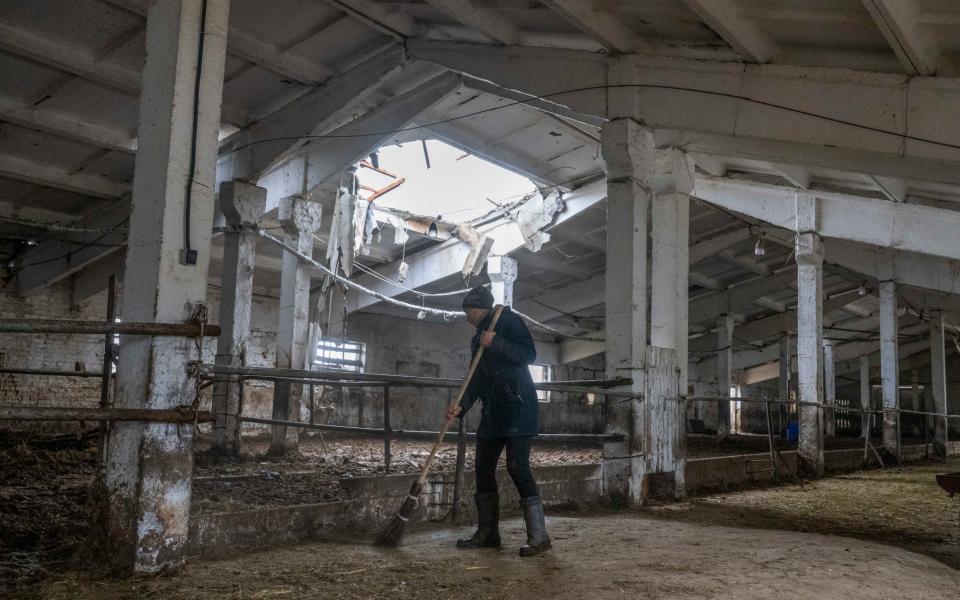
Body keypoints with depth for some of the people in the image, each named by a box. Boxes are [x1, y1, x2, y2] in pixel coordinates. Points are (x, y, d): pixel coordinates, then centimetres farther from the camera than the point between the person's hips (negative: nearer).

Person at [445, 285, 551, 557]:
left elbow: (528, 354, -15)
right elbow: (476, 379, 15)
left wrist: (495, 343, -20)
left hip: (517, 408, -9)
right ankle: (487, 534, 18)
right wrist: (460, 406, 2)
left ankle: (538, 536, -11)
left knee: (518, 466, -15)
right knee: (483, 467, 9)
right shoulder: (478, 338, 20)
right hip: (492, 412, 9)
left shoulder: (508, 321, -4)